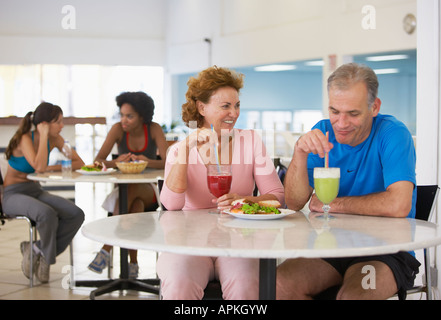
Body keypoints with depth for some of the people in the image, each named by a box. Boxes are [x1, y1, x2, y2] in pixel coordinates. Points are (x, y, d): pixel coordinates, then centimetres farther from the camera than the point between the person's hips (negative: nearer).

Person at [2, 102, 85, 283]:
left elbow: (79, 163, 1)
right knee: (47, 214, -37)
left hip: (36, 191, 7)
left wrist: (51, 168, -14)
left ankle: (37, 250, -5)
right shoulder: (25, 139, -17)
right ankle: (47, 256, -6)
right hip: (12, 195, -7)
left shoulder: (54, 139, 3)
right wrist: (43, 136, -24)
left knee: (77, 215, -18)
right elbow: (39, 167, -33)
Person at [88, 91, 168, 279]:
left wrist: (148, 162, -38)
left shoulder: (154, 129, -7)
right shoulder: (118, 129, -6)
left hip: (149, 192, -1)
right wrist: (115, 163, -36)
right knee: (135, 205, -35)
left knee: (132, 188, -36)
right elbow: (98, 161, -14)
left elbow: (167, 163, -16)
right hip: (124, 190, 1)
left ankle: (106, 249, -35)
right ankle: (133, 262, -30)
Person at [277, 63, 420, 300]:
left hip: (385, 251, -5)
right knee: (278, 285, -20)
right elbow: (294, 203, -1)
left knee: (351, 296, -35)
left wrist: (331, 204, -11)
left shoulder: (393, 134, -11)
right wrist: (300, 153, -19)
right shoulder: (322, 133, 4)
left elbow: (398, 206, -25)